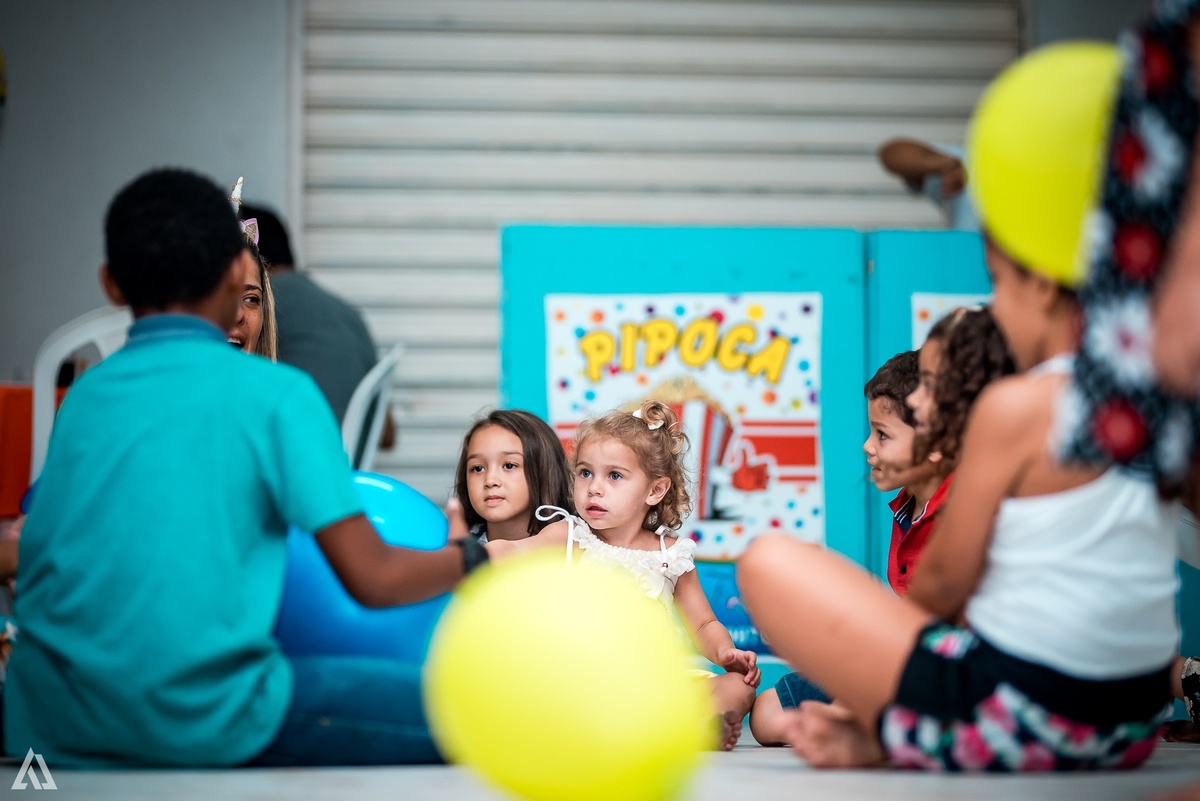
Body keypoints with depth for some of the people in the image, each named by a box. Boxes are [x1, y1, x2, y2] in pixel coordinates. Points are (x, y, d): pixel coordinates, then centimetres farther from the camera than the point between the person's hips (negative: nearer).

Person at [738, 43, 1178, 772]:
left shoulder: (1017, 406, -15)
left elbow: (944, 582, -6)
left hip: (1018, 722, -8)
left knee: (771, 562, 0)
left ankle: (888, 735, 11)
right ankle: (878, 736, 20)